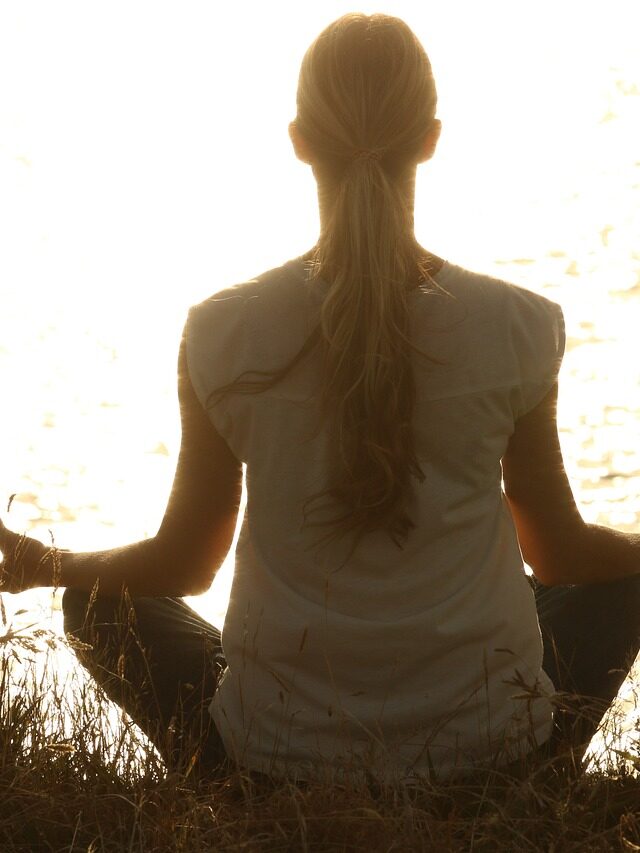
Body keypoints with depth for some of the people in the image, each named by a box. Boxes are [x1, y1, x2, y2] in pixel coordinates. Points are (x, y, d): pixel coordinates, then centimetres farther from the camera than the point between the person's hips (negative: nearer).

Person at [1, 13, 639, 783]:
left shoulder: (223, 334, -12)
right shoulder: (515, 328, -13)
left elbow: (183, 565, 0)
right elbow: (558, 552, 0)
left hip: (280, 754, 0)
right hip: (485, 745, 1)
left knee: (100, 602, 26)